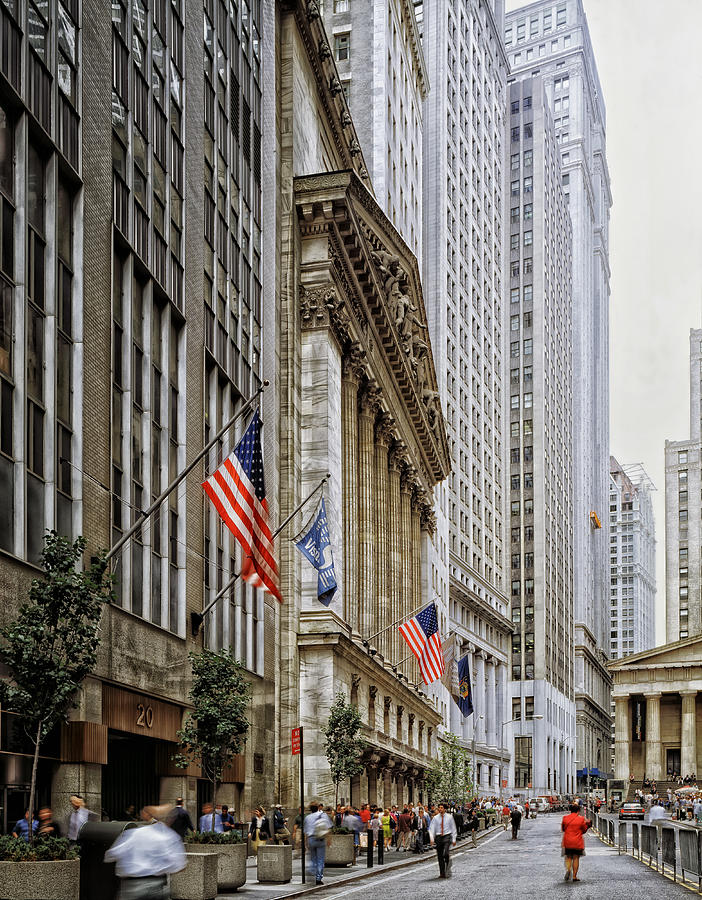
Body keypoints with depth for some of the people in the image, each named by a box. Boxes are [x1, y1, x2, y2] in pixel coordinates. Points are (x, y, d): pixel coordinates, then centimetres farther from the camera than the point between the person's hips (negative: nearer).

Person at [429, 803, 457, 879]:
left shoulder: (449, 817, 3)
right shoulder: (435, 818, 5)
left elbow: (453, 828, 8)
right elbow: (431, 828, 1)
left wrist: (454, 839, 4)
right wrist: (432, 838, -12)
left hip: (447, 836, -3)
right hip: (438, 837, 3)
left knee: (446, 853, -20)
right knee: (440, 856, 3)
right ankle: (442, 873, 13)